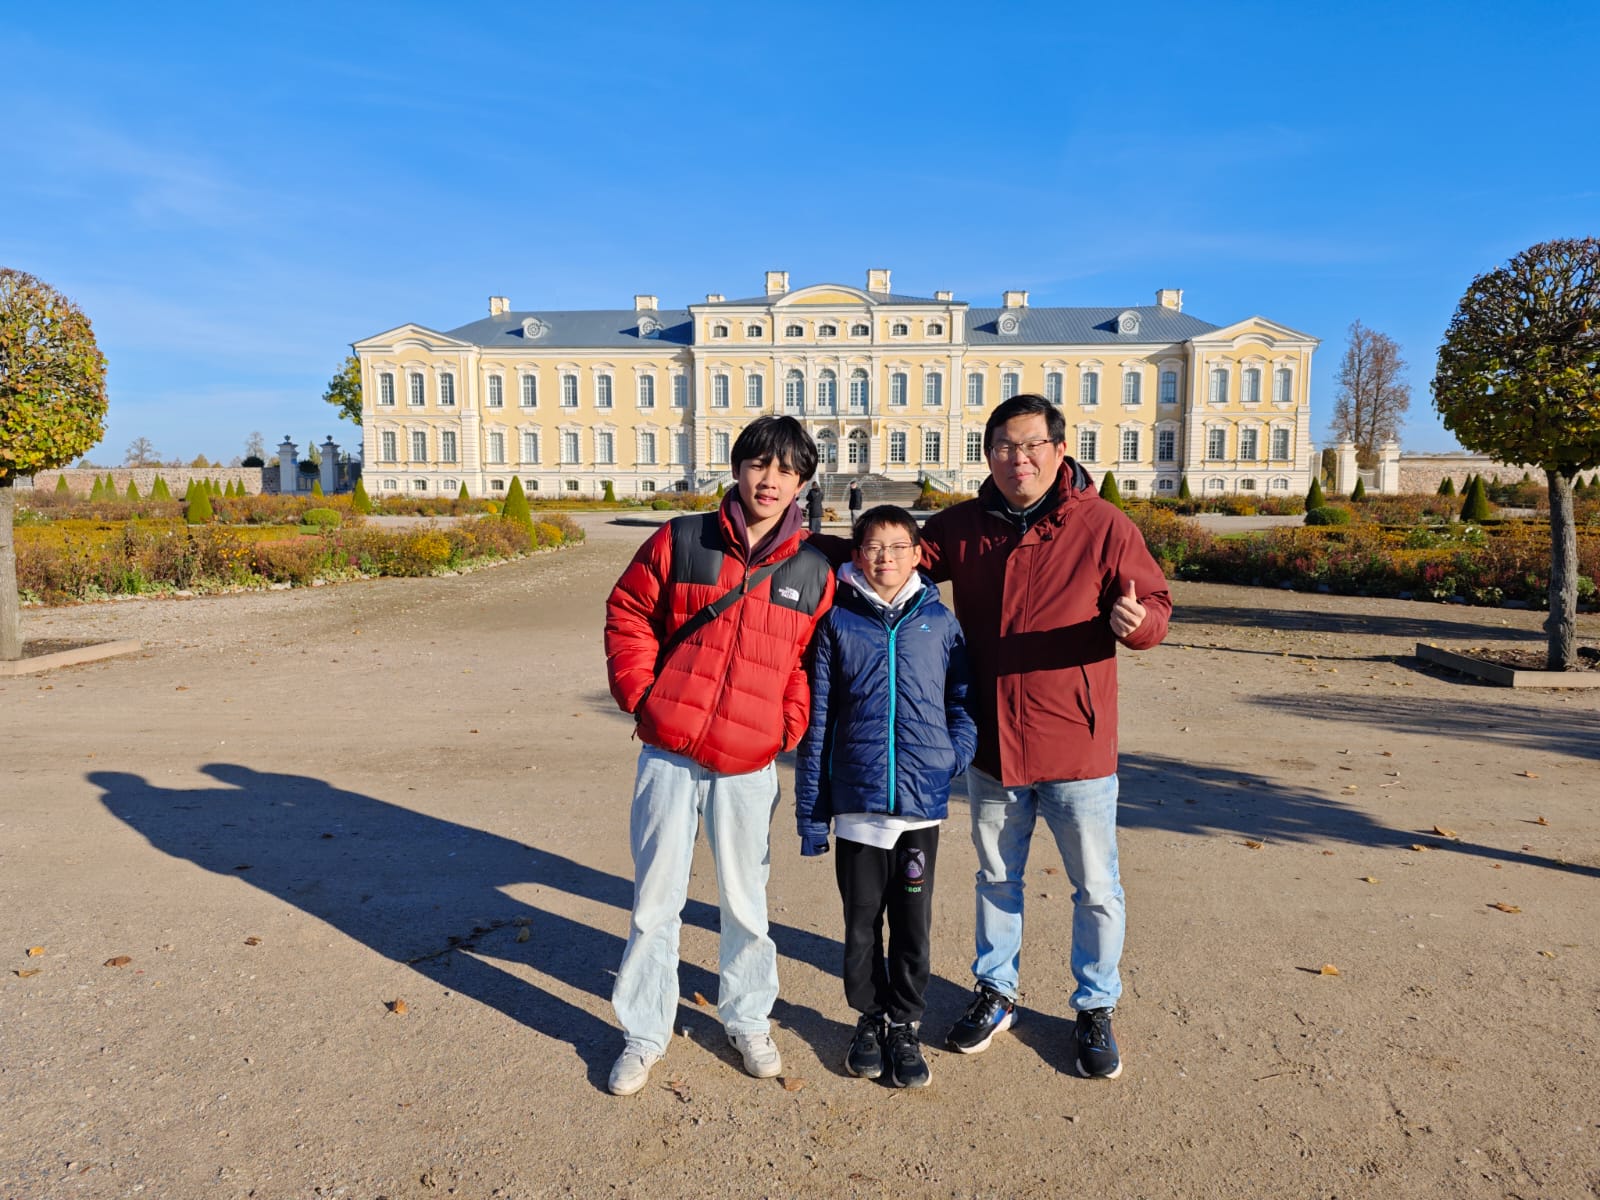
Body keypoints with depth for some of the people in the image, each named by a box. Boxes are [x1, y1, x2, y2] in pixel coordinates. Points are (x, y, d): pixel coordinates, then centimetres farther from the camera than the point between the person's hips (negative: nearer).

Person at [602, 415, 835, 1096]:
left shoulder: (813, 573, 2)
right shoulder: (679, 542, -2)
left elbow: (812, 660, 11)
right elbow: (627, 615, 5)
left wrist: (791, 724, 0)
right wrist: (640, 693, -3)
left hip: (749, 766, 1)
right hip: (668, 756, 0)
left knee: (745, 902, 13)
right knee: (655, 900, 9)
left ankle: (748, 1020, 36)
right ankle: (645, 1032, 28)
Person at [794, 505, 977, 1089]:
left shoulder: (939, 622, 3)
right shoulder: (838, 622, 1)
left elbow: (962, 701, 10)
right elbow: (817, 720, 2)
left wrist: (956, 755, -9)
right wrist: (810, 809, 2)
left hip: (922, 803, 0)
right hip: (857, 804, 0)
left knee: (913, 925, 11)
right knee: (861, 922, 12)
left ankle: (905, 1027, 29)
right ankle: (870, 1019, 33)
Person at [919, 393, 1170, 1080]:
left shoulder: (1102, 526, -9)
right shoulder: (961, 527, 0)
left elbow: (1154, 602, -6)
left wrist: (1136, 621, -30)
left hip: (1076, 744, -3)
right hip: (991, 741, 3)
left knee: (1095, 888, 10)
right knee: (996, 877, 19)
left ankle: (1095, 1009, 32)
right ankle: (995, 993, 39)